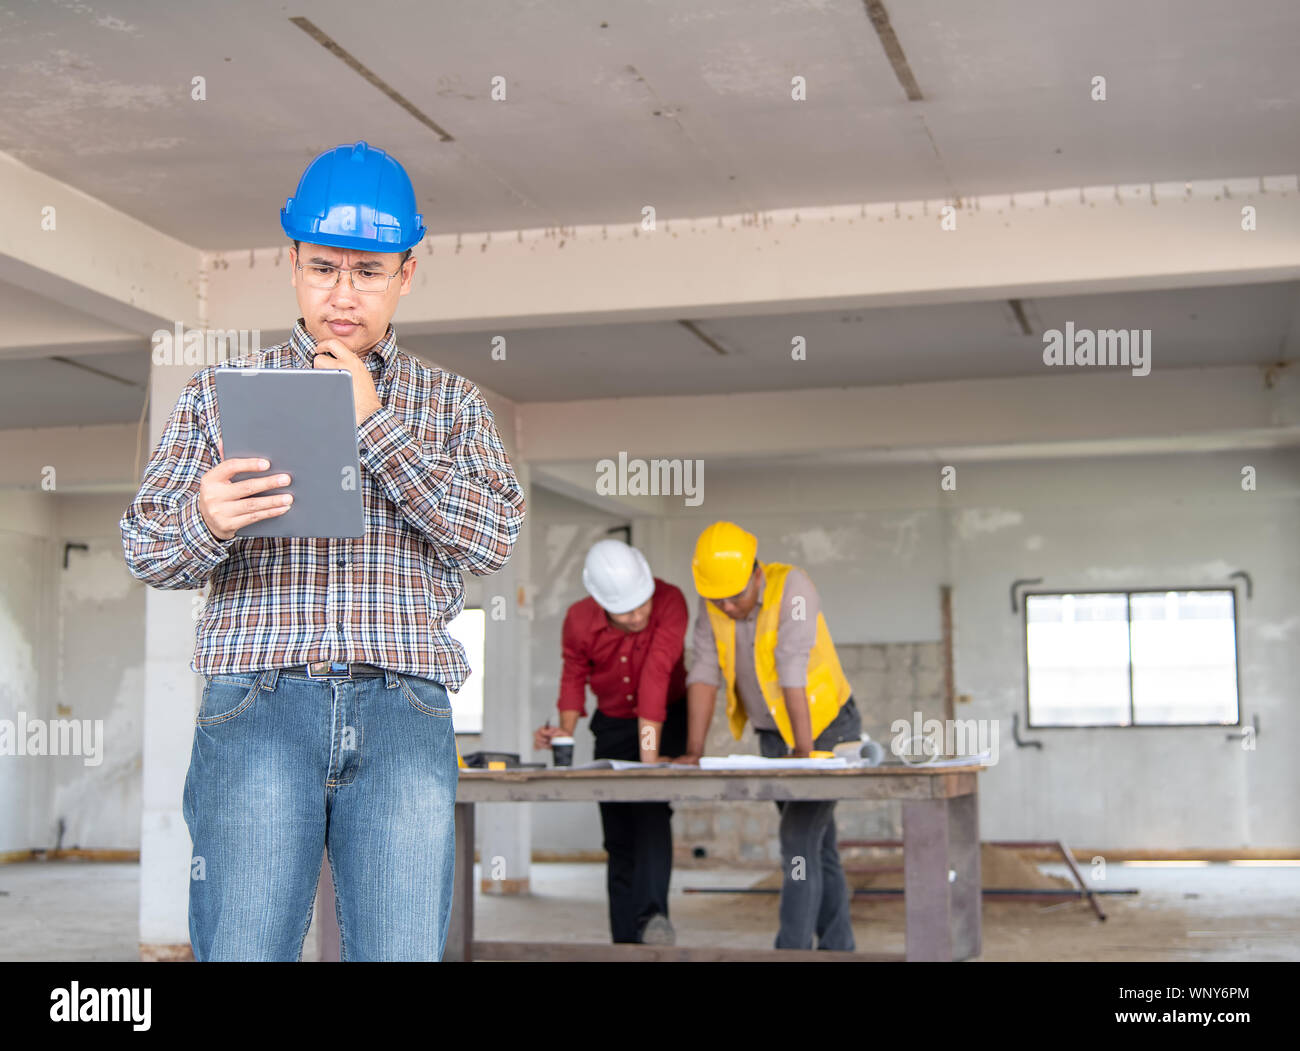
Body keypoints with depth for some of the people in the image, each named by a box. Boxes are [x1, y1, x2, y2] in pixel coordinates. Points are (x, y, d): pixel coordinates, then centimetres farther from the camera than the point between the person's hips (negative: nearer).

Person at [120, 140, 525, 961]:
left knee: (404, 951, -6)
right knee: (243, 949, -8)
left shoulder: (451, 402, 17)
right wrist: (204, 522, -14)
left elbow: (493, 539, 2)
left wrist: (375, 422, -3)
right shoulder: (222, 392, 17)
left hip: (405, 708, 0)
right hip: (257, 700, 0)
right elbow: (146, 549, 10)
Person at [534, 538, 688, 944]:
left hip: (666, 718, -3)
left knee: (651, 808, -28)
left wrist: (649, 755, -40)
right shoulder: (579, 620, -18)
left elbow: (656, 676, -36)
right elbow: (574, 675, 1)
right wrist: (566, 730, -15)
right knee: (619, 835, 4)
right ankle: (627, 941, 11)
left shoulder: (670, 601, -29)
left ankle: (651, 915, -34)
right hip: (613, 724, 4)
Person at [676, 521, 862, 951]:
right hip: (773, 734, 6)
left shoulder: (791, 586, -25)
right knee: (818, 844, 13)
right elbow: (704, 674, -10)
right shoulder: (712, 604, -7)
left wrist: (804, 750, -31)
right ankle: (837, 949, 21)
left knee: (800, 837, -14)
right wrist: (694, 751, -16)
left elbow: (793, 673, -28)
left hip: (825, 726, -6)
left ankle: (791, 950, -10)